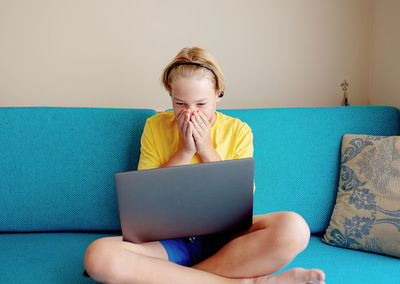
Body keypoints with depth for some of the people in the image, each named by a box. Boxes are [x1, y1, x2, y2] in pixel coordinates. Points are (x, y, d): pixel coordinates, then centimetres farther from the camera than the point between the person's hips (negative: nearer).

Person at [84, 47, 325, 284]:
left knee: (294, 228, -31)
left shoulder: (238, 131, 5)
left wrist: (207, 150, -8)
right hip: (168, 237, 1)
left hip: (225, 239, 0)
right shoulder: (155, 126, 7)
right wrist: (185, 151, -8)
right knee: (98, 255, -32)